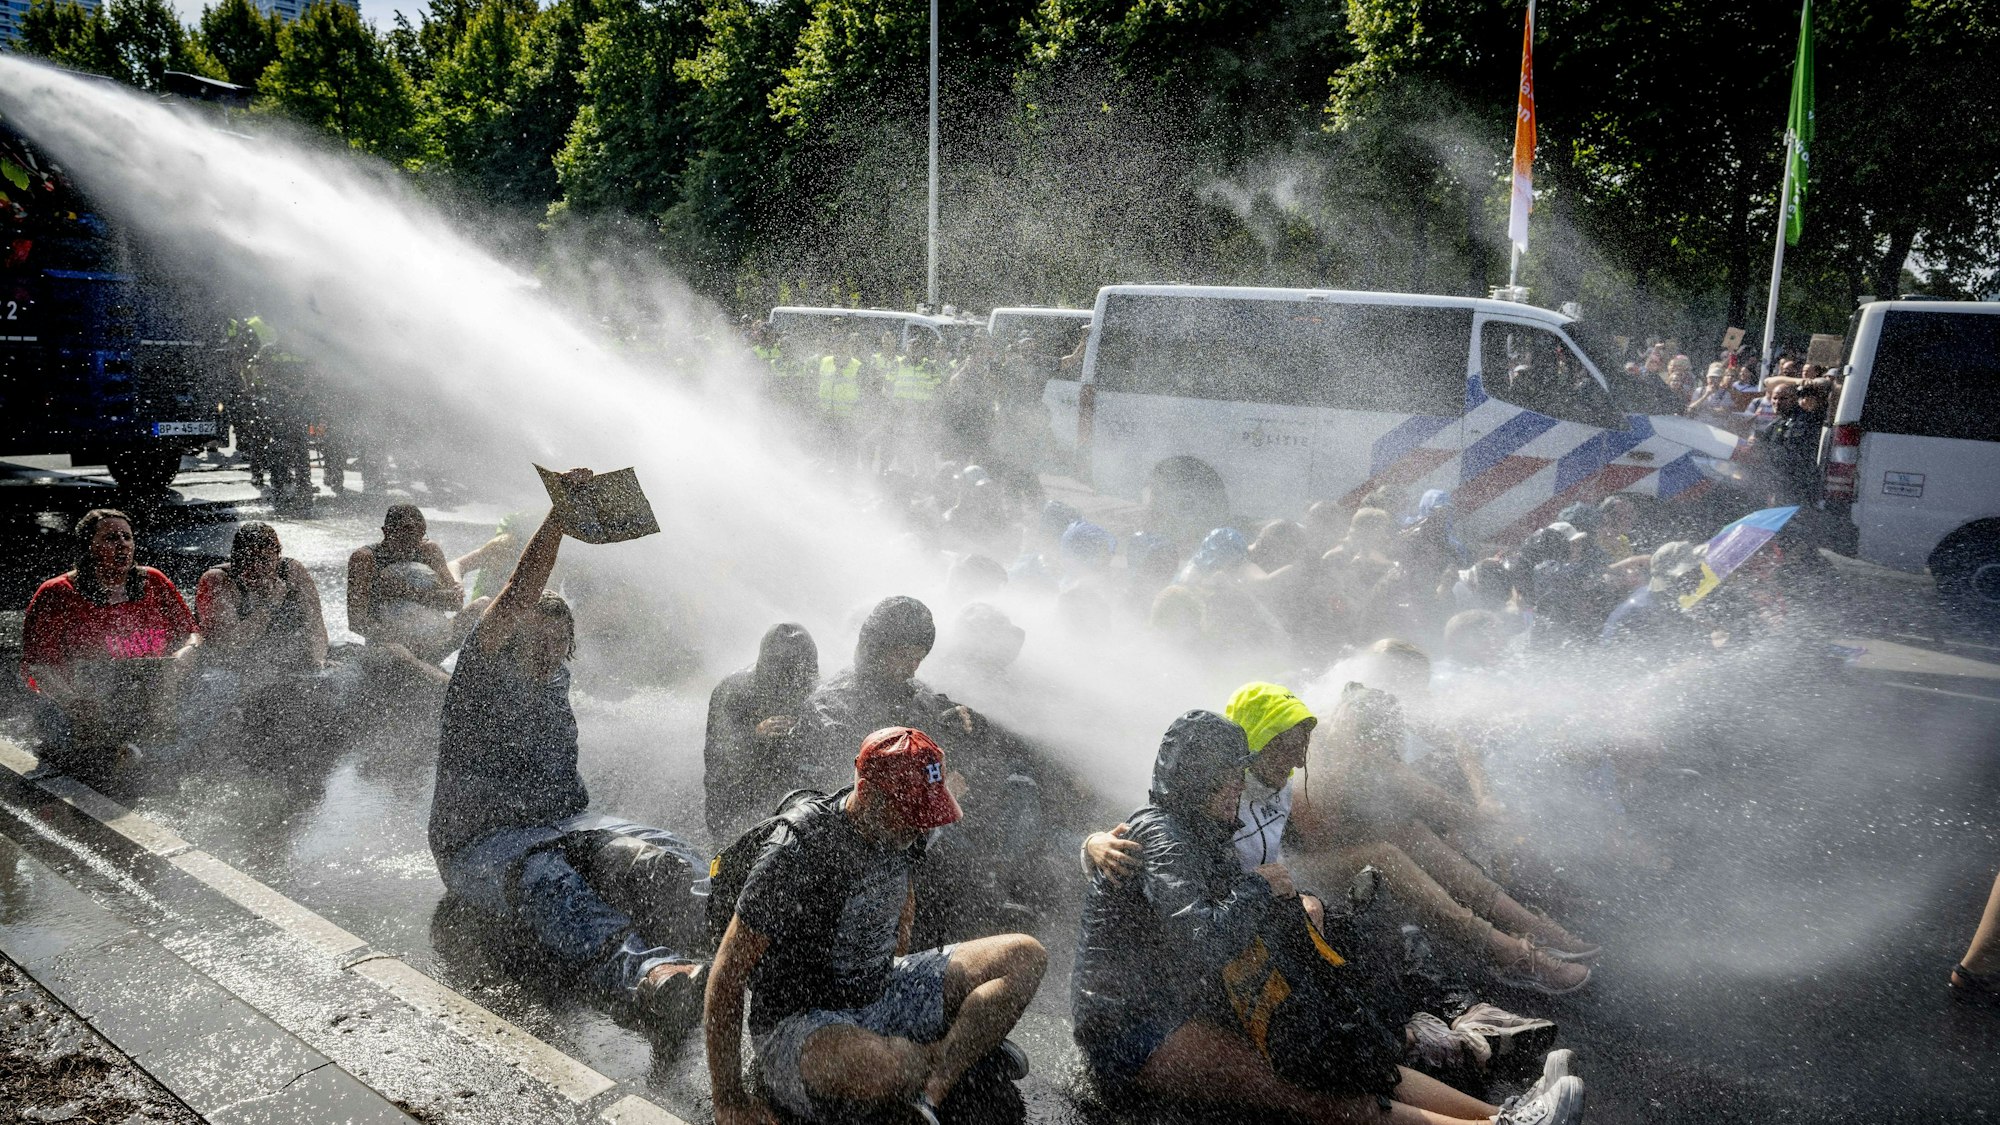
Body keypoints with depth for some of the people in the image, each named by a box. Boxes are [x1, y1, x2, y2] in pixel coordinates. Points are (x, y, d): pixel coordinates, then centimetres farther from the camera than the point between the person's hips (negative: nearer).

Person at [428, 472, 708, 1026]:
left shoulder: (554, 683, 20)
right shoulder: (482, 673, 0)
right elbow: (519, 596, -16)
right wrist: (558, 515, -23)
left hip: (559, 825, 6)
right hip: (479, 842, -6)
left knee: (654, 858, -25)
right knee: (545, 879, -40)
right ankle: (645, 972, -67)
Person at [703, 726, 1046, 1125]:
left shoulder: (904, 826, -4)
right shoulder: (797, 855, -26)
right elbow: (727, 976, -20)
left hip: (883, 995, 7)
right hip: (799, 1025, -7)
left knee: (1026, 956, -5)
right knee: (864, 1063, -43)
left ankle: (930, 1092, -18)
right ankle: (968, 1046, -8)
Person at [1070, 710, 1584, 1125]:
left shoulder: (1205, 834, 17)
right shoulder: (1158, 833, -15)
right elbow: (1203, 944, -28)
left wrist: (1292, 900, -4)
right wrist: (1258, 889, -13)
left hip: (1184, 1008, 9)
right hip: (1132, 1031, -9)